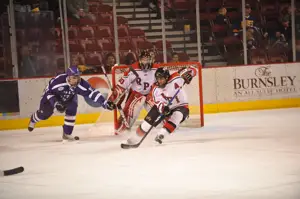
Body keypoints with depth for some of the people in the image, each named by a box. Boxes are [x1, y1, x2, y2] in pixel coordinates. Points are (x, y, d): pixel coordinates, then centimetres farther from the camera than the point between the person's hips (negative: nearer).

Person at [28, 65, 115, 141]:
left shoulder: (81, 84, -34)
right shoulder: (58, 81, -41)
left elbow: (93, 93, -35)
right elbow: (48, 92, -27)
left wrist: (105, 103, -43)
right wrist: (56, 103, -36)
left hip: (69, 98, 2)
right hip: (52, 95, -2)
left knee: (72, 109, -21)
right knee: (45, 113, -5)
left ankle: (67, 133, -5)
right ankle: (33, 119, 32)